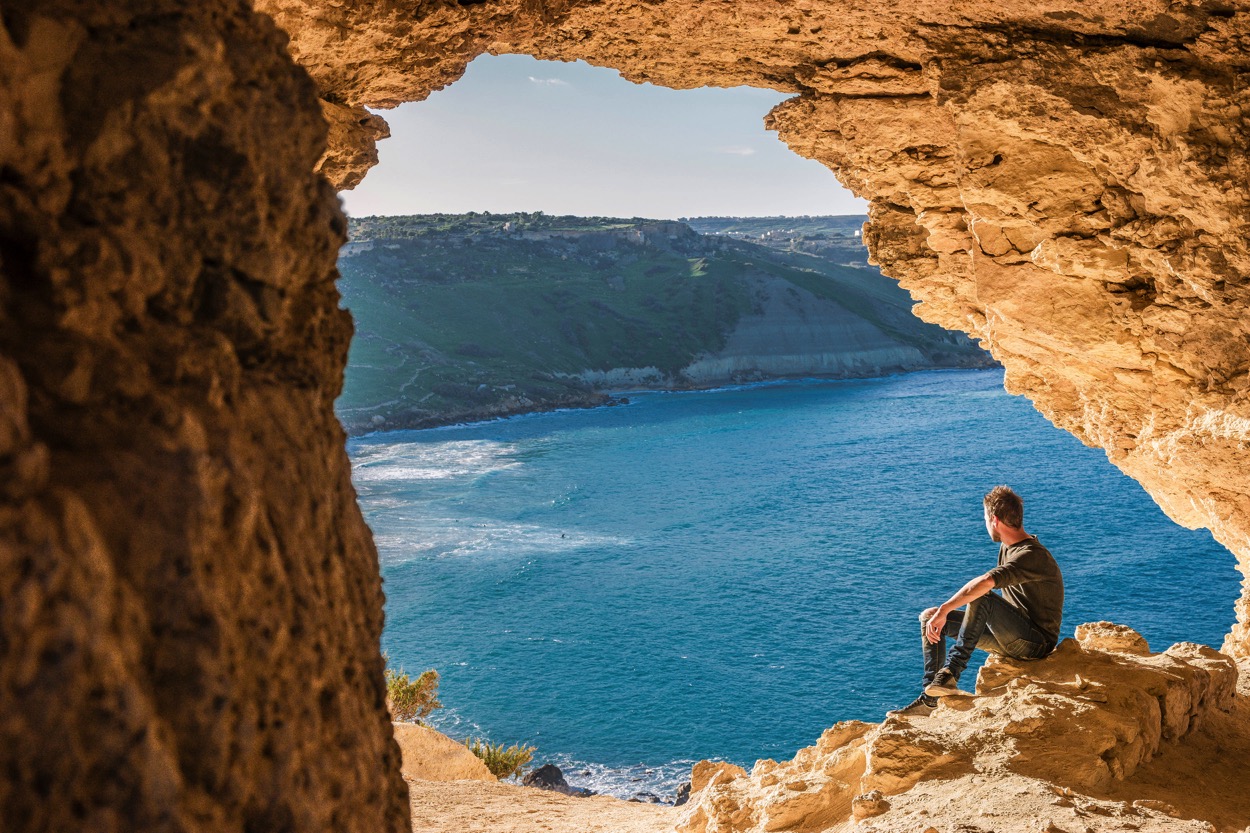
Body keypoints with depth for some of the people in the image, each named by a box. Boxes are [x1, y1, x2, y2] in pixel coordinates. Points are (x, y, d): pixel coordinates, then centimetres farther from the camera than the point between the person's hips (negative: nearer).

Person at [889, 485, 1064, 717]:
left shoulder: (1032, 556, -22)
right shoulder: (1007, 548, 11)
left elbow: (985, 583, -37)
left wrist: (944, 610, -37)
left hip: (1037, 642, -10)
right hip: (1012, 635, 10)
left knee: (982, 598, -35)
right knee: (929, 617, 3)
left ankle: (950, 673, -33)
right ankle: (929, 699, -7)